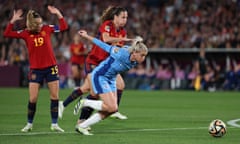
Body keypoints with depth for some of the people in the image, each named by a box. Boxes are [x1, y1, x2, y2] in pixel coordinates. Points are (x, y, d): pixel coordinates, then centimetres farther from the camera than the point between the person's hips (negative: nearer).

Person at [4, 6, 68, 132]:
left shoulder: (47, 29, -1)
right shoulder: (26, 33, -4)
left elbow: (63, 27, 5)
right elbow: (7, 34, -8)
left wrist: (58, 14, -6)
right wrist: (13, 20, -19)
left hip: (51, 68, 1)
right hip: (35, 69, -1)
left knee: (55, 96, 0)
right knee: (33, 98, -2)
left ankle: (54, 124, 8)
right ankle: (29, 124, 15)